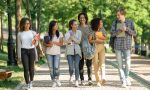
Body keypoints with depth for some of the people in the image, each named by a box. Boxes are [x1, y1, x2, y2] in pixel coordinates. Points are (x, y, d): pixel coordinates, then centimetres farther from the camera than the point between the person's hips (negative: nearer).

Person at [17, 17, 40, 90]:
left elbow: (35, 44, 5)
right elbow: (19, 45, 9)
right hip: (24, 51, -1)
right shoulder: (20, 34, 5)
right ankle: (27, 84, -4)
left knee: (31, 68, 5)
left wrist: (36, 40, -18)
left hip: (31, 51, 1)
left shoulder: (33, 33, 4)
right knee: (26, 68, -8)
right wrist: (19, 56, 7)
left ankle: (31, 81, 26)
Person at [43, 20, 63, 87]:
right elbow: (44, 43, 5)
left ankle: (57, 79, 13)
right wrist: (48, 45, -16)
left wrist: (54, 42, -14)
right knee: (51, 68, 2)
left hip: (57, 53, -1)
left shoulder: (60, 34, 1)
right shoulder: (47, 34, 3)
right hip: (49, 53, 1)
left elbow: (61, 43, -2)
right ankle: (53, 82, 11)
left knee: (56, 67, -11)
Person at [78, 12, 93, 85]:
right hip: (80, 48, 0)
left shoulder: (89, 27, 10)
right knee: (81, 65, 2)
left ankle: (90, 79, -4)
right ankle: (82, 80, 8)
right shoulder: (77, 28, 5)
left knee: (89, 64, -6)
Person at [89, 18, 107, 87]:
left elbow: (105, 38, 2)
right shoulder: (92, 31, -5)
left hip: (102, 47, 3)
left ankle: (103, 78, -26)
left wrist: (98, 36, -10)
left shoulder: (102, 29, 8)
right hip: (94, 47, -3)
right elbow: (89, 40, -9)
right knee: (95, 64, -1)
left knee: (102, 62, -13)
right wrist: (96, 40, -17)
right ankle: (98, 80, 3)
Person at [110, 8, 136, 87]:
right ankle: (123, 81, 8)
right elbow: (112, 33, -2)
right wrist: (120, 30, -17)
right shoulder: (115, 23, 4)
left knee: (128, 63, -5)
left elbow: (134, 33, -1)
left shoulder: (130, 22, 2)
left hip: (127, 46, -1)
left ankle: (126, 77, 21)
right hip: (117, 46, 1)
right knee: (120, 64, 1)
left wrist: (127, 29, -17)